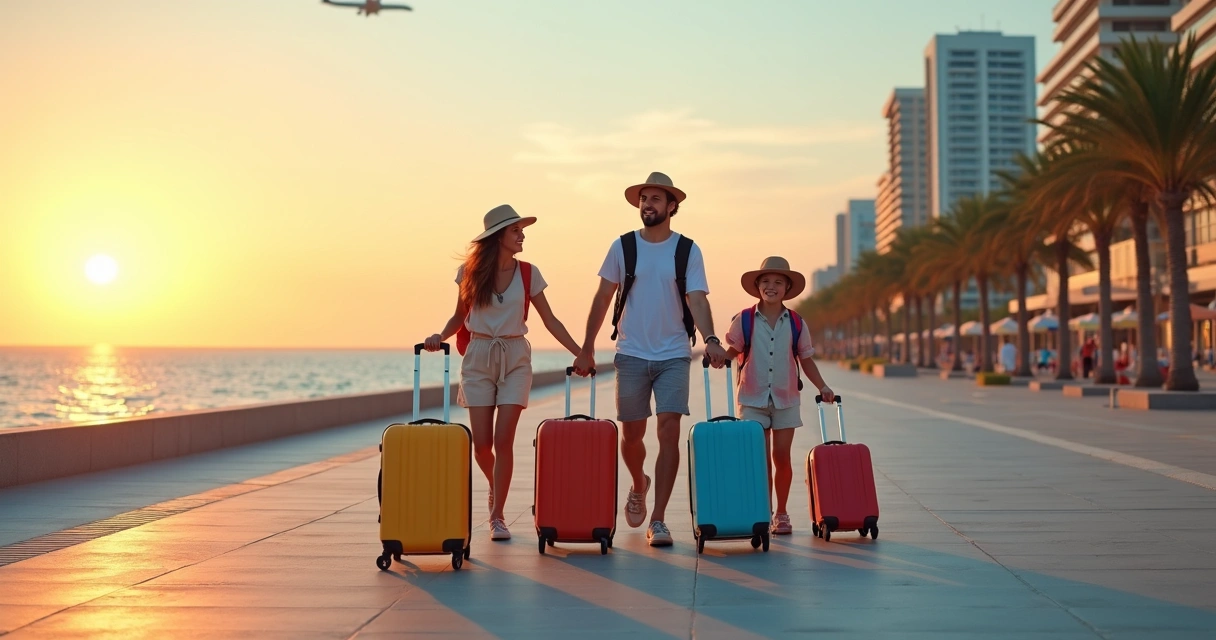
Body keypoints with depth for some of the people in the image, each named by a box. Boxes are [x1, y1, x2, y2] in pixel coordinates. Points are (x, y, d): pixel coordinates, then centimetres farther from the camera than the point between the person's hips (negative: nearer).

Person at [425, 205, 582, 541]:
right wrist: (441, 336, -10)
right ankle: (496, 487, 31)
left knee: (503, 440, -9)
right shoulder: (471, 271, 0)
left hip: (515, 358, 0)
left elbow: (550, 320, 5)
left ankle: (497, 516, 1)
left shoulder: (528, 273, 1)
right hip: (478, 357, 0)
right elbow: (460, 315, 9)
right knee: (482, 443, -2)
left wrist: (579, 352, -1)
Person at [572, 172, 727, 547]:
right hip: (631, 354, 1)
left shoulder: (688, 250, 0)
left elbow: (696, 299, -8)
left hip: (674, 355, -1)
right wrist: (587, 348, 4)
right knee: (632, 433, 8)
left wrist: (710, 340, -25)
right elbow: (603, 298, 6)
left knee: (669, 431, -11)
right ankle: (639, 485, 41)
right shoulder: (623, 247, 3)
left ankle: (658, 520, -5)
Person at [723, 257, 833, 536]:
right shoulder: (744, 320, -3)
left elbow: (806, 359, 8)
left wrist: (822, 387, 0)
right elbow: (733, 350, 1)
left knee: (781, 457, 4)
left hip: (786, 400, 1)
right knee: (761, 458, 0)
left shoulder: (796, 323, 1)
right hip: (753, 399, -1)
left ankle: (781, 513, 17)